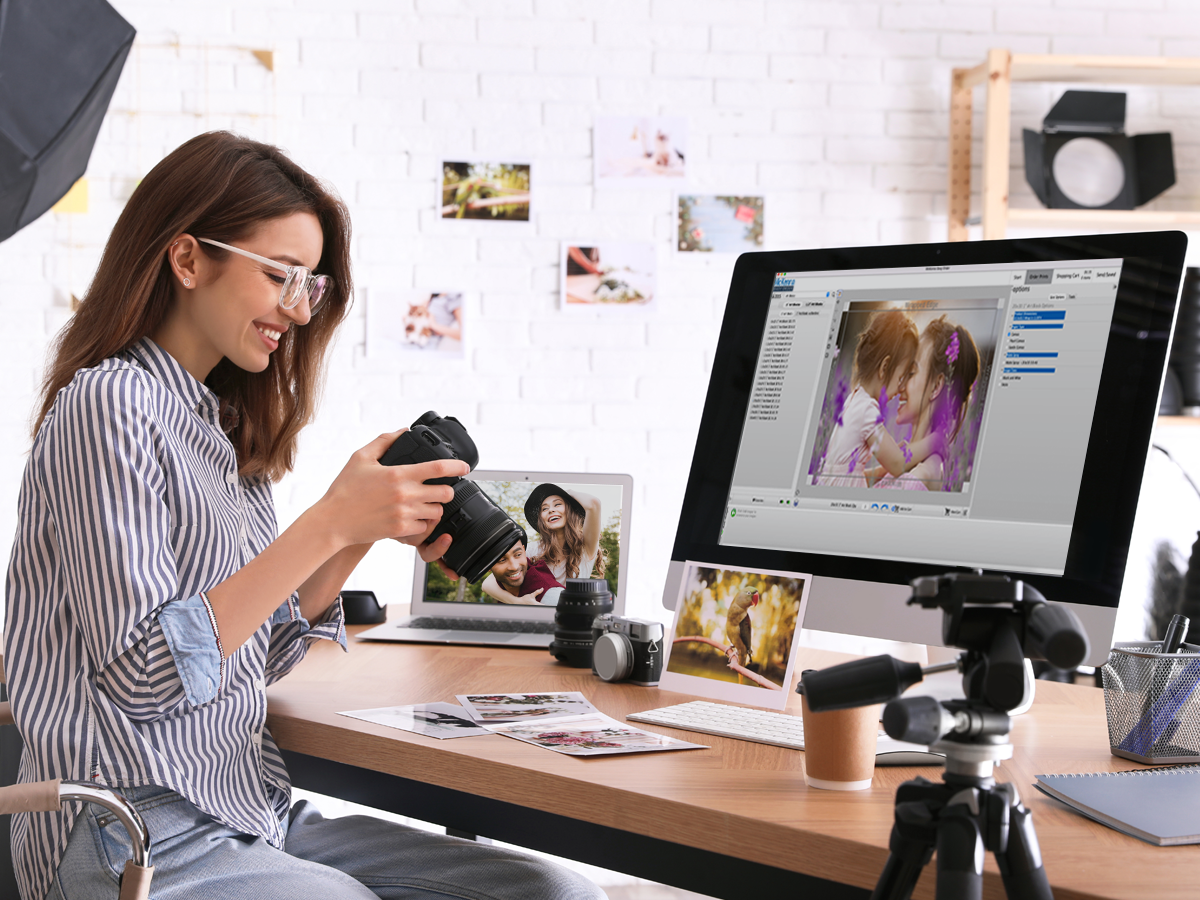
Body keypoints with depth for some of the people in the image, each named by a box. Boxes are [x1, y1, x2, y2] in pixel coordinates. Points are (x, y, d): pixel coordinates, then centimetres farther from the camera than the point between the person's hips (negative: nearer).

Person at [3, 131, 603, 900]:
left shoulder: (225, 419, 15)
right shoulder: (107, 404, -10)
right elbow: (143, 678, -19)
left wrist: (364, 534, 2)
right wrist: (330, 524, -19)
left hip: (256, 817, 8)